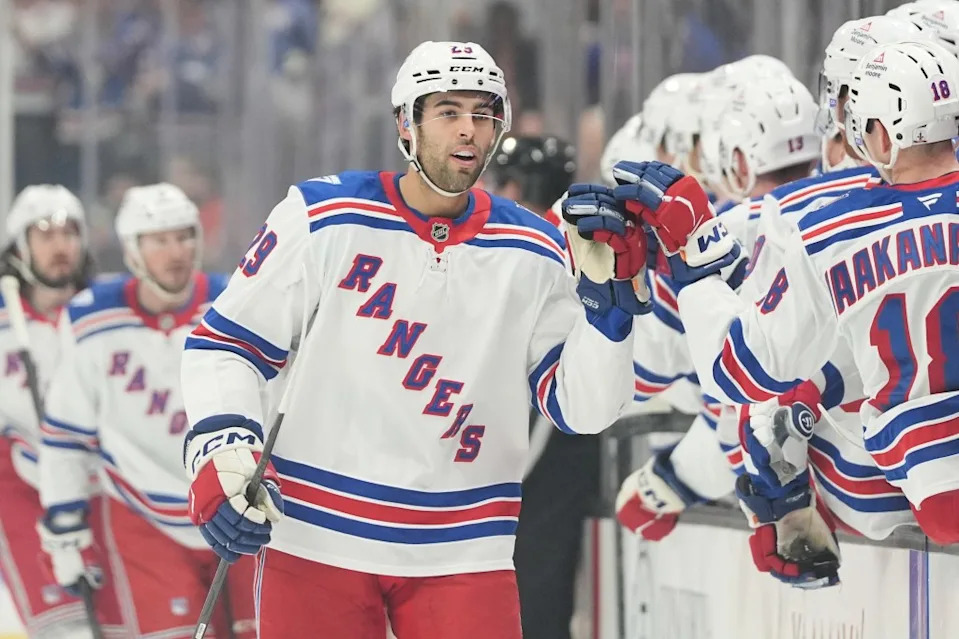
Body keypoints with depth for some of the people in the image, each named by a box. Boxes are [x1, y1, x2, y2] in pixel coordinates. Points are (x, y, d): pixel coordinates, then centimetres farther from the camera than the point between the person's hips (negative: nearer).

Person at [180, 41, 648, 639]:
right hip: (314, 538, -1)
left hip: (461, 554, 2)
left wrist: (606, 291, -12)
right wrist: (222, 452, -15)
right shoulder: (323, 218, -3)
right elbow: (227, 344, 0)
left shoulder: (532, 252, 4)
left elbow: (581, 408, 0)